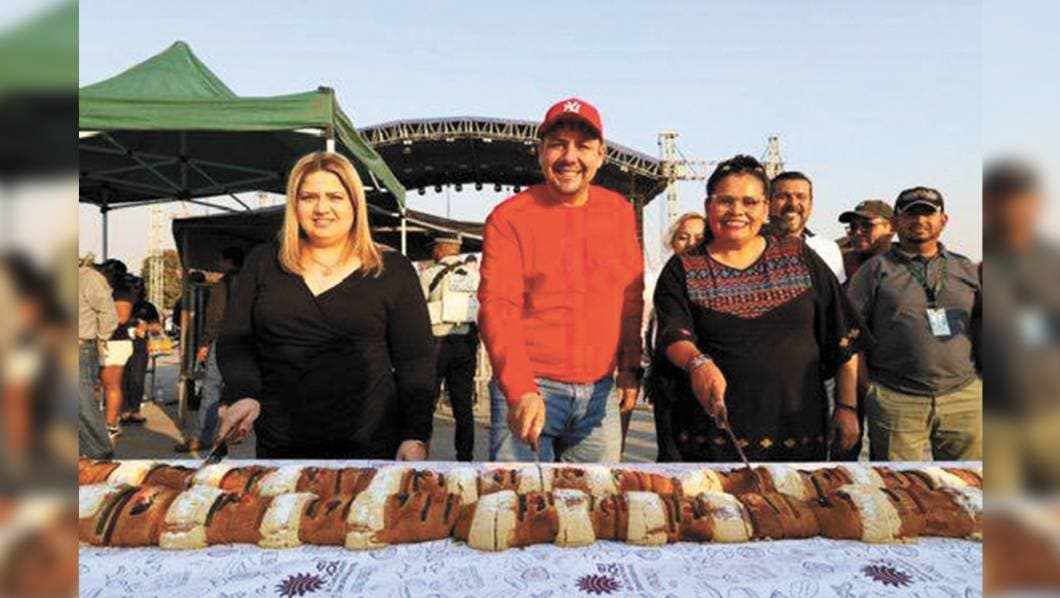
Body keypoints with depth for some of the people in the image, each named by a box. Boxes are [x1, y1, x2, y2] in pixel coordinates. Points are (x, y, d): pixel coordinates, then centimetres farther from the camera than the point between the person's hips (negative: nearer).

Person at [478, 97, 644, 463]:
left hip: (600, 391, 4)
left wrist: (630, 367, 13)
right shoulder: (509, 217, -4)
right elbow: (497, 308, -12)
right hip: (527, 390, -4)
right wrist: (520, 390, -22)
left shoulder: (620, 212, 9)